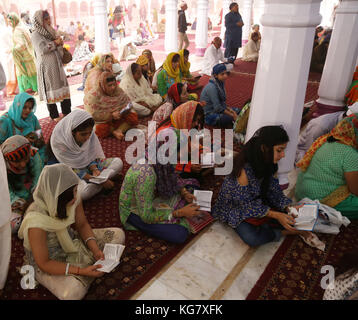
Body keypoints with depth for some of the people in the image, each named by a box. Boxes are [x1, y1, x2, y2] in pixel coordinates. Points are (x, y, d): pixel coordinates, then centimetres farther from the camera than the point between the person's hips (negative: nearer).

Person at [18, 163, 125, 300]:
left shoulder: (73, 198, -20)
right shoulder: (36, 222, -36)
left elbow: (82, 224, -2)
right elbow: (44, 263, -25)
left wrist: (96, 250, -17)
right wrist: (81, 271, -31)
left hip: (70, 242, 5)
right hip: (48, 262, -5)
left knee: (118, 234, -3)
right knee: (73, 291, -32)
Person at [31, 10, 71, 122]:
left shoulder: (51, 32, 16)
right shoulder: (36, 34, -6)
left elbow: (59, 49, 22)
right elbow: (42, 49, -18)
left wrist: (60, 42, 1)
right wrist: (55, 43, -9)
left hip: (57, 65, 7)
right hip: (46, 66, -7)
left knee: (63, 88, 5)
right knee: (51, 91, -2)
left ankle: (67, 112, 14)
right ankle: (55, 116, 6)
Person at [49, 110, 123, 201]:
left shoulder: (89, 134, -16)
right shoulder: (58, 142, -29)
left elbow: (90, 156, -3)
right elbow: (73, 169, -22)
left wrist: (94, 169, -25)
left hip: (88, 166, 5)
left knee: (118, 162, -5)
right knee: (83, 192, -36)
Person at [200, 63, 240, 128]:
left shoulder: (220, 83, 3)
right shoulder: (212, 87, -24)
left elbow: (222, 102, 10)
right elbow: (218, 108, -26)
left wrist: (231, 110, -4)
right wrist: (232, 115, -19)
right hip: (209, 115, -10)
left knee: (238, 111, 7)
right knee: (234, 119, -23)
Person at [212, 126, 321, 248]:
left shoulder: (267, 164, -9)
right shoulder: (244, 168, -32)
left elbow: (274, 191, -3)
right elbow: (246, 203, -25)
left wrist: (290, 207, -20)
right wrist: (276, 215, -29)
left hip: (257, 202, 6)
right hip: (235, 207, -6)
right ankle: (287, 232, -12)